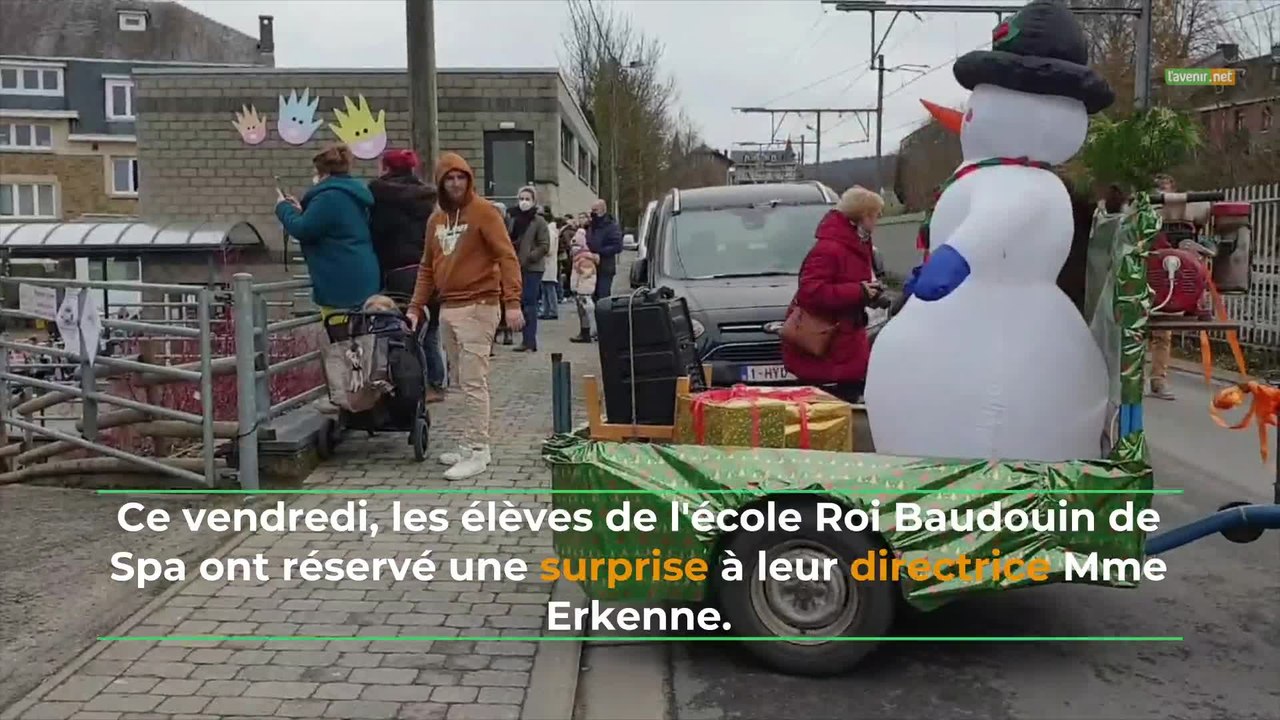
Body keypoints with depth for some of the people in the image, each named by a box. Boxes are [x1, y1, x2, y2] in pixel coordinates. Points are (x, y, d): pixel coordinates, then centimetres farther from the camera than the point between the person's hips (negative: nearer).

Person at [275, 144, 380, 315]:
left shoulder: (330, 197, -15)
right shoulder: (351, 194, 18)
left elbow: (303, 230, -15)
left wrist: (284, 208, 3)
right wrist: (300, 211, 23)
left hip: (341, 283, -10)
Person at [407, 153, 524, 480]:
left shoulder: (484, 211, -6)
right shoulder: (436, 219, 15)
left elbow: (507, 257, -13)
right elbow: (427, 267, 20)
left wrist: (512, 302, -22)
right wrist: (416, 306, 12)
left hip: (477, 307, -7)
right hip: (448, 308, 7)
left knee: (474, 383, -7)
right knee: (465, 382, 11)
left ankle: (477, 452, -3)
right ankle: (472, 445, 18)